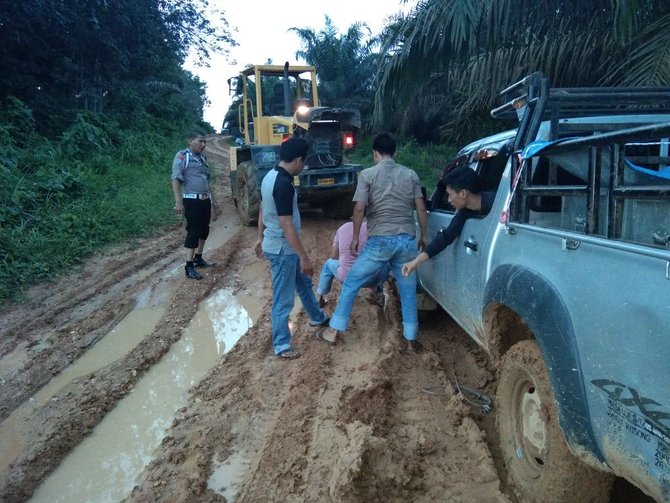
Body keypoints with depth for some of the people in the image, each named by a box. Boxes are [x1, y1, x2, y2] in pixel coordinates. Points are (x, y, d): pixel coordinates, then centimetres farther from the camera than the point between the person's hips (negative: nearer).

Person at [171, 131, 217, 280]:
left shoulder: (202, 157, 15)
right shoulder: (182, 156, -8)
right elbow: (175, 179, -15)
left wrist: (211, 200, 22)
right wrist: (178, 201, -22)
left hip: (205, 199, 8)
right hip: (192, 200, -8)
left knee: (204, 230, 14)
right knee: (193, 231, -8)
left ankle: (198, 258, 29)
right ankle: (189, 266, -4)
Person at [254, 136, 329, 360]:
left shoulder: (270, 176, 4)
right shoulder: (284, 184, -26)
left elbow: (262, 211, 15)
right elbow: (287, 226, -27)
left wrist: (261, 238, 26)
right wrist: (304, 257, -23)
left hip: (276, 244, 10)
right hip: (282, 249, -10)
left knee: (304, 282, 27)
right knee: (283, 299, 3)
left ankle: (317, 317, 48)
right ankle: (281, 346, 17)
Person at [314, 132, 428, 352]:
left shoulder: (367, 174, -1)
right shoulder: (411, 175, 9)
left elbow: (359, 208, -8)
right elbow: (421, 208, 6)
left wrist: (355, 237, 2)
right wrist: (423, 236, 16)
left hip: (380, 240, -3)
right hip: (407, 240, 3)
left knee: (351, 283, 10)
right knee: (408, 291, 15)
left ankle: (333, 331, 15)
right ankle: (411, 340, 19)